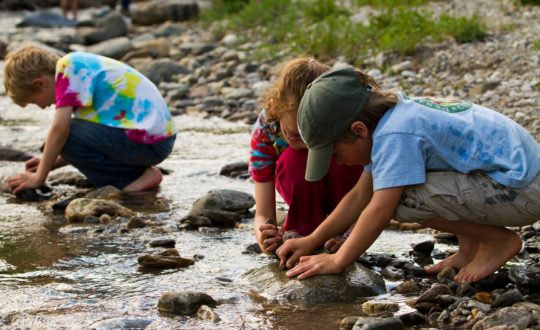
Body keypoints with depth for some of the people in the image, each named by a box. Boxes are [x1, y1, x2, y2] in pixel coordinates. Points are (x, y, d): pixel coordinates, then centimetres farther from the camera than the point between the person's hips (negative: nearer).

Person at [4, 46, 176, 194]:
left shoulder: (68, 66, -8)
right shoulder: (85, 66, 19)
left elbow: (60, 127, -15)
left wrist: (38, 178, -7)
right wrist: (49, 163, 19)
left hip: (146, 143, -10)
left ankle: (134, 178, -6)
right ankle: (140, 171, 8)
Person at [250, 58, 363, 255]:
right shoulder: (265, 131, -30)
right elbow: (263, 214, -28)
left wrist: (350, 235, -47)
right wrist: (264, 236, -52)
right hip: (302, 187, 0)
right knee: (294, 159, -34)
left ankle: (342, 229, -13)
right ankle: (302, 230, -13)